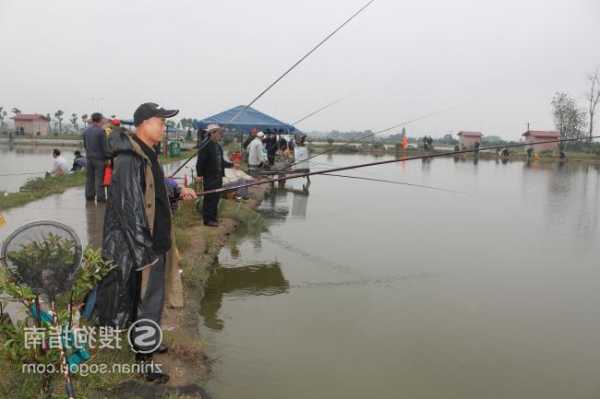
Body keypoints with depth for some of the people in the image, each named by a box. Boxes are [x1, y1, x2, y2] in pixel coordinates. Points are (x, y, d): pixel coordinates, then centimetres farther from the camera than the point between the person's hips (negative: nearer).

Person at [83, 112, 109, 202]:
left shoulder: (86, 131, 8)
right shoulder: (101, 131, -15)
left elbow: (84, 144, 16)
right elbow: (105, 146, -14)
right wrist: (108, 156, -6)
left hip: (89, 157, 7)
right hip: (99, 158, -7)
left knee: (90, 178, 13)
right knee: (99, 179, -3)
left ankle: (89, 196, 18)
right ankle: (100, 197, 0)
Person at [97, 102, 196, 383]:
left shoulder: (146, 154, 9)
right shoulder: (129, 160, -22)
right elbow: (128, 208, -25)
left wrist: (178, 192, 10)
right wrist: (144, 252, -23)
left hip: (156, 240, 10)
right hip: (143, 245, -10)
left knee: (152, 294, 22)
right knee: (148, 299, 0)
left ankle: (146, 342, 40)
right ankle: (143, 361, 13)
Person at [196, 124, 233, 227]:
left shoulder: (218, 146, 11)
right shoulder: (206, 147, -16)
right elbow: (200, 162, -17)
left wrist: (231, 165, 11)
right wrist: (199, 175, -18)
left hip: (218, 177, 9)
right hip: (209, 177, -9)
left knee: (216, 198, 15)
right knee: (209, 198, -1)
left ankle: (213, 217, 27)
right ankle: (208, 219, 9)